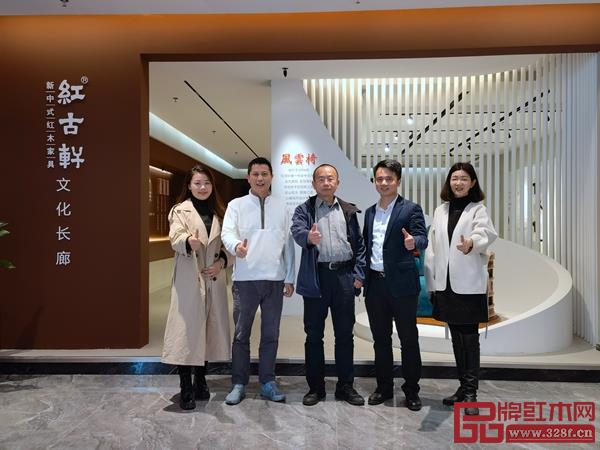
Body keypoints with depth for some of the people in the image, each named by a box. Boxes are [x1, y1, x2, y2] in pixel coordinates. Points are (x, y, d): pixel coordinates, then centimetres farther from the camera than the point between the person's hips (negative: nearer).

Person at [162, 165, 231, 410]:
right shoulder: (180, 210, 2)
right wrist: (189, 241, -39)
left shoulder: (219, 212, 15)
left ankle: (200, 382, 25)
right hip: (188, 279, -4)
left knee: (208, 328, 10)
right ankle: (186, 389, 5)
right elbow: (175, 237, -17)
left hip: (213, 279, 4)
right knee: (187, 329, -5)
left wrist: (221, 262, -7)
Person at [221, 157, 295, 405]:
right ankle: (239, 384, 21)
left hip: (275, 279, 2)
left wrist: (290, 278, 6)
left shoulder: (281, 207, 10)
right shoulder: (236, 205, 4)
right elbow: (227, 233, -9)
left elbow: (288, 243, 10)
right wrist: (236, 246, -33)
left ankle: (267, 383, 25)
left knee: (271, 334, 11)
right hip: (245, 278, -2)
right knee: (241, 334, 7)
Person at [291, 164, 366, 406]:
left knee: (345, 334, 10)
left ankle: (345, 386, 24)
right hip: (316, 277, -1)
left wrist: (359, 275, 0)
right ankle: (315, 387, 21)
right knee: (314, 334, 7)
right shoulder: (304, 209, 4)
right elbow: (297, 231, -17)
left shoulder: (349, 211, 11)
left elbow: (359, 244, 9)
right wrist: (308, 237, -40)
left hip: (344, 276, 2)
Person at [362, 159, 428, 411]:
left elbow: (422, 238, -14)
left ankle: (412, 390, 23)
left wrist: (413, 242, -36)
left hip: (402, 284, -4)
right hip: (375, 284, 5)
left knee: (409, 339, 7)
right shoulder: (370, 212, 13)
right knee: (380, 339, 14)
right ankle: (384, 387, 28)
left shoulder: (411, 209, -2)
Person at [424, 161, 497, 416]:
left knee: (470, 337, -1)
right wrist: (431, 281, 6)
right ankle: (464, 386, 25)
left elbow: (485, 233, -21)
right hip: (445, 283, 5)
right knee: (456, 337, 13)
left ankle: (471, 393, 9)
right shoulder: (440, 211, 13)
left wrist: (471, 243, -45)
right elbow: (432, 247, 11)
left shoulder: (478, 209, 0)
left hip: (469, 284, -4)